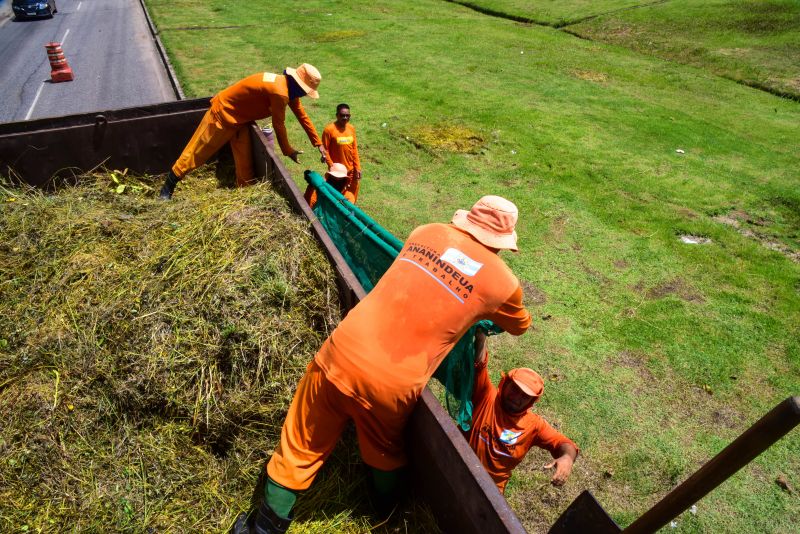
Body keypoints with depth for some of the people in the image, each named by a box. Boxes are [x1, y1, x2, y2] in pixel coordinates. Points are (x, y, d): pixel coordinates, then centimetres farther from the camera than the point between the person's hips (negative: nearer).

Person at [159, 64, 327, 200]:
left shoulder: (288, 87, -1)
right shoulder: (280, 92, -31)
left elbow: (302, 115, 6)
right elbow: (278, 124, -22)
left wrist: (319, 144, 7)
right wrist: (287, 151, -8)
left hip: (241, 119, 9)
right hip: (224, 112, -9)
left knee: (245, 164, 7)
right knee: (197, 152, 2)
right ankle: (168, 187, 16)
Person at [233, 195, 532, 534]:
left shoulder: (428, 233, 7)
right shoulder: (503, 282, 1)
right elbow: (520, 326, 25)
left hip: (341, 355, 1)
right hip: (391, 385, -1)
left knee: (300, 448, 20)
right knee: (385, 453, 30)